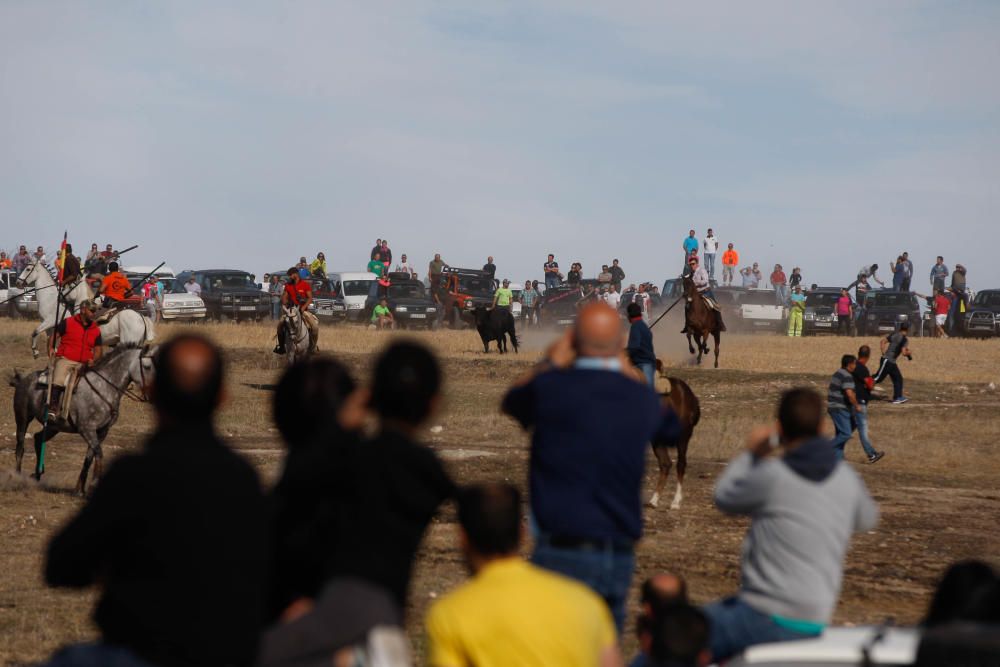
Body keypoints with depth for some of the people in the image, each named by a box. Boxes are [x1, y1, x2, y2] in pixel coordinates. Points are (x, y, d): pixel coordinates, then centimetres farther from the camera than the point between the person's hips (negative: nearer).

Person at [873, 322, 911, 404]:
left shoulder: (894, 334, 10)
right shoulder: (905, 339, -13)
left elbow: (882, 342, 11)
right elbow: (903, 353, -20)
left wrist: (884, 353, 12)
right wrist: (909, 353, 1)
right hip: (887, 361, -9)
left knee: (898, 379, 14)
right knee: (877, 378, -8)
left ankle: (897, 398, 17)